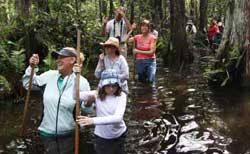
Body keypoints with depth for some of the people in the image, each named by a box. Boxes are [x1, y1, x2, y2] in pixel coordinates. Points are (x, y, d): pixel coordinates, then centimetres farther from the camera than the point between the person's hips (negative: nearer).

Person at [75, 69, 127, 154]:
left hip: (119, 136, 0)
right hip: (101, 137, 0)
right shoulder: (97, 94, -12)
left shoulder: (121, 96, -18)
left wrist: (93, 120, -43)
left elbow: (118, 117, -32)